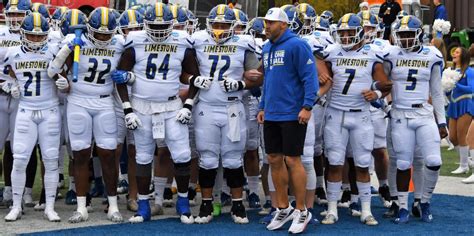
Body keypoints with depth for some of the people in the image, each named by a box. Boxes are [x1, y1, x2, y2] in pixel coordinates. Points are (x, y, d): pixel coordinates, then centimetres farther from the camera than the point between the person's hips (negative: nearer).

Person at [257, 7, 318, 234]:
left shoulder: (296, 45, -12)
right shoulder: (267, 49, 13)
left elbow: (309, 77, -15)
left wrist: (307, 106, -20)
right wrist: (263, 107, 21)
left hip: (293, 115, -8)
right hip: (271, 115, 8)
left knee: (292, 160, -3)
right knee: (274, 160, 10)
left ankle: (301, 211, 9)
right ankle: (283, 208, 23)